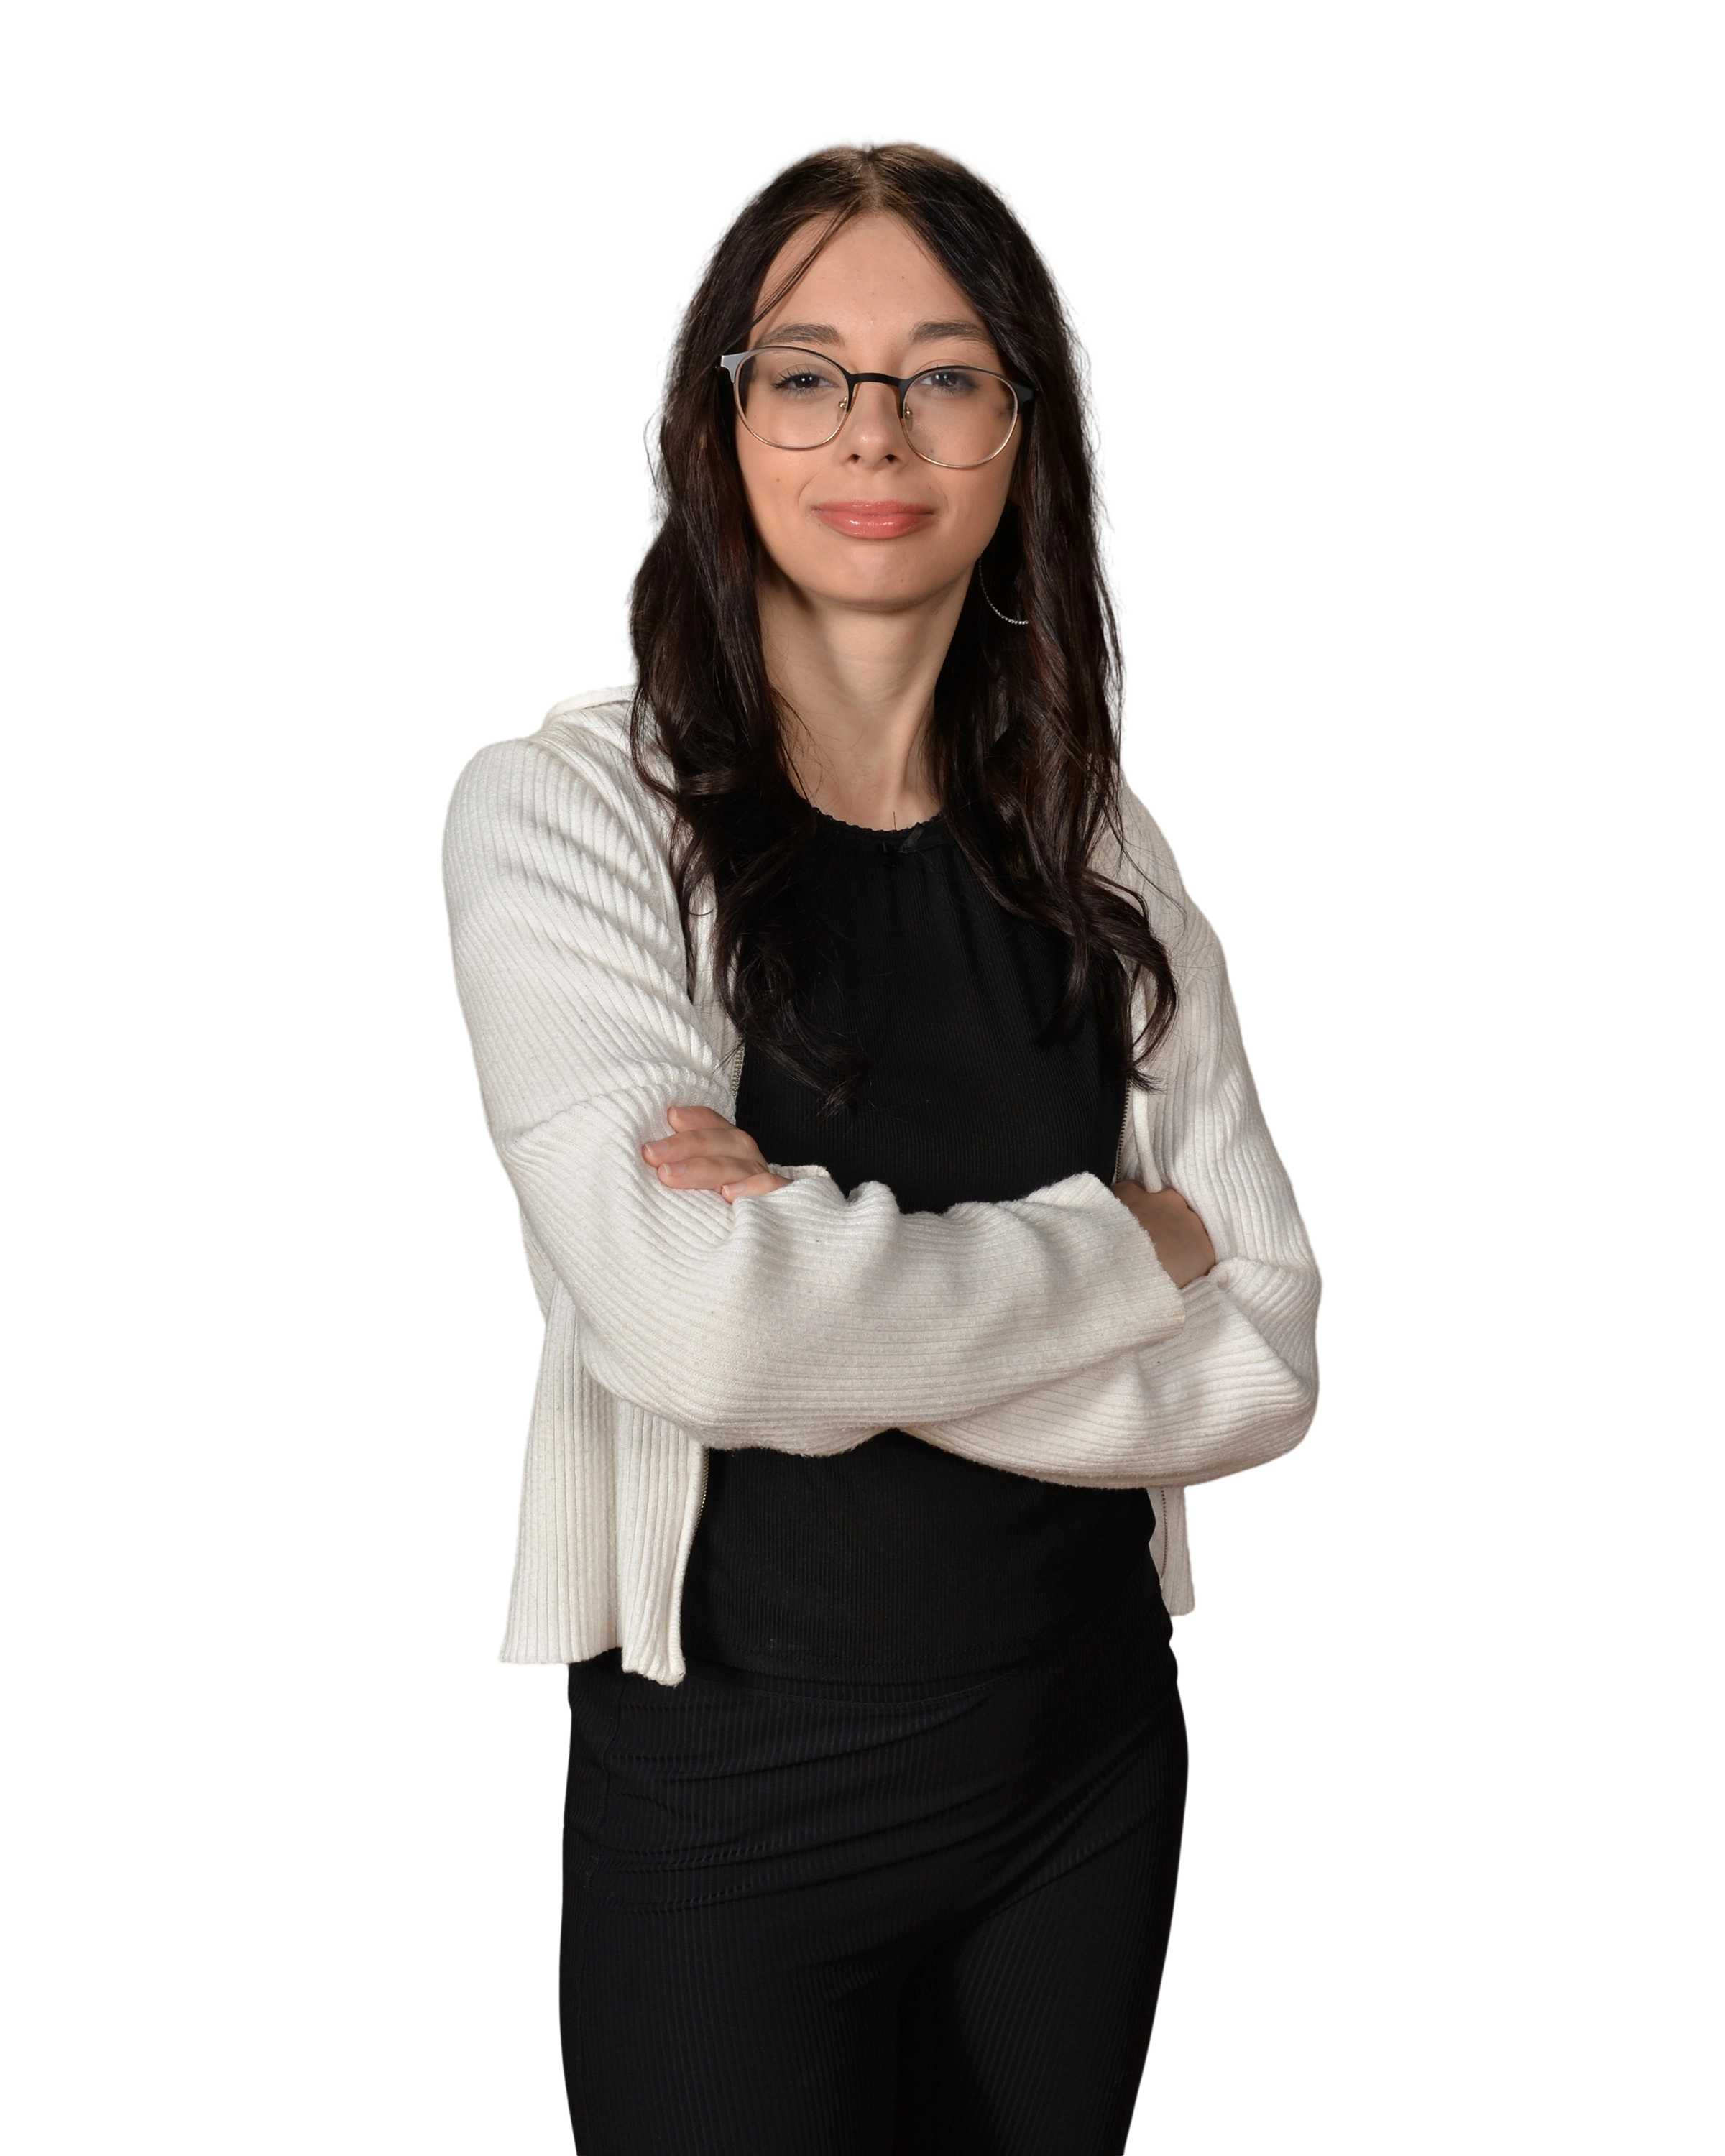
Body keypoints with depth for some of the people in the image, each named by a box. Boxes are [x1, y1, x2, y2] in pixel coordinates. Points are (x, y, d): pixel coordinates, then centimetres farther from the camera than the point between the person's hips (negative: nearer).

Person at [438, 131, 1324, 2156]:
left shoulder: (1100, 848, 2)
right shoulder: (560, 807, -10)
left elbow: (1265, 1363, -6)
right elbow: (698, 1320, -24)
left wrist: (846, 1303, -19)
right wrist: (1112, 1250, -12)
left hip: (1086, 1754, 4)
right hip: (730, 1783, -4)